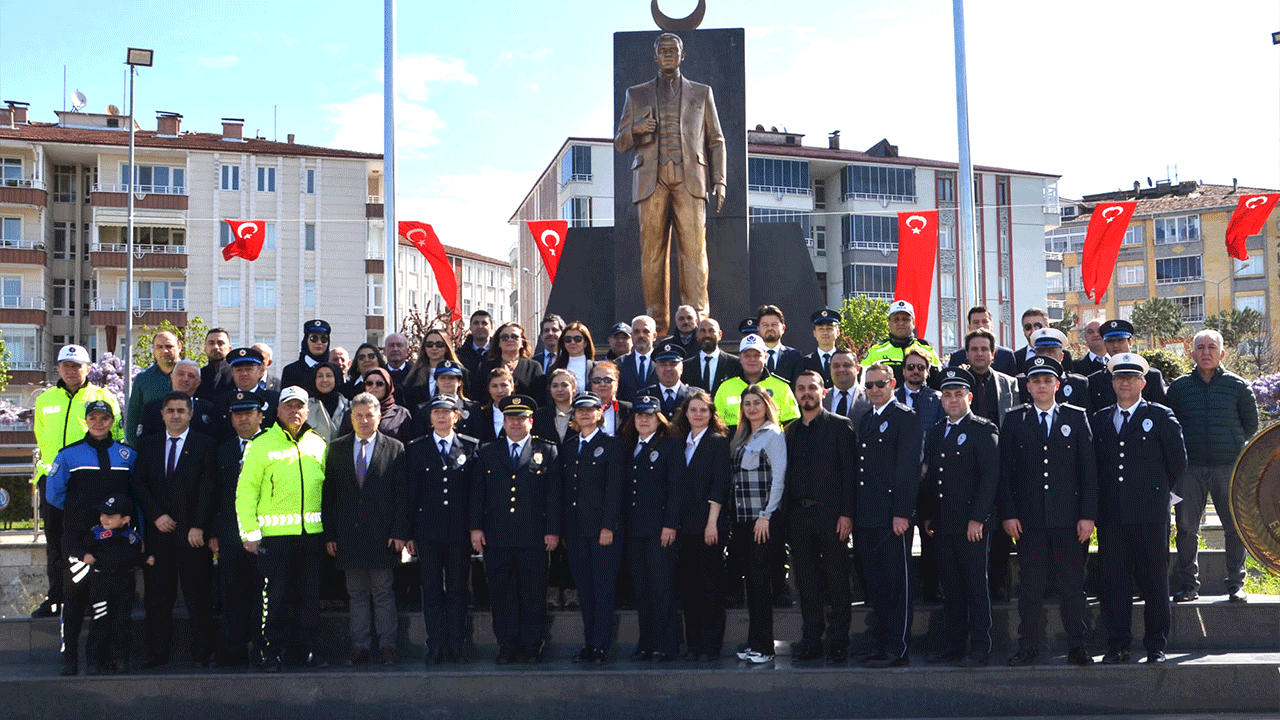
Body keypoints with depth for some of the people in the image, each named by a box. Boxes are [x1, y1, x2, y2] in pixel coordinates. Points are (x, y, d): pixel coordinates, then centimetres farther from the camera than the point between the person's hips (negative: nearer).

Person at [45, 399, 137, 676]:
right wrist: (79, 511, 9)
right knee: (75, 595, 0)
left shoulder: (128, 454, 8)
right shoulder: (69, 454, 3)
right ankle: (69, 657, 8)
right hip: (78, 538, -1)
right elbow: (53, 494, 6)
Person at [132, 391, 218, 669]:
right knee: (158, 595, 4)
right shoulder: (148, 444, 13)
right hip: (159, 531, 3)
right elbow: (138, 483, 7)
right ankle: (158, 653, 12)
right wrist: (156, 516, -6)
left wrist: (198, 527, -10)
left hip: (193, 532, -3)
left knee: (198, 594, -1)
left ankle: (202, 653, 5)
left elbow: (207, 488, -3)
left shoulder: (205, 444, 3)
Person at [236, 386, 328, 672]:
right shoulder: (261, 445, 1)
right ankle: (272, 653, 9)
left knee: (310, 594, 7)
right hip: (274, 532, -3)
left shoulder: (318, 445, 12)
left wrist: (330, 531, 8)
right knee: (274, 595, -1)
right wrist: (250, 532, -8)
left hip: (312, 532, 3)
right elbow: (245, 491, -1)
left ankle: (308, 649, 17)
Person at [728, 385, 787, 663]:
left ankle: (763, 647, 0)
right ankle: (753, 643, 13)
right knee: (751, 582, 8)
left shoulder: (773, 435, -5)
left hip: (763, 520, -7)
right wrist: (732, 520, 10)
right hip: (743, 520, 7)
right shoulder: (741, 438, 17)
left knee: (761, 581, -5)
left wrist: (766, 516, -15)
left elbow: (778, 478, -11)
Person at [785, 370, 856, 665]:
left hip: (831, 516, -4)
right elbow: (788, 474, 13)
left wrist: (846, 513, -12)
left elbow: (849, 471, -5)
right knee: (806, 581, 8)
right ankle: (811, 640, 17)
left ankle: (837, 643, 8)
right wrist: (786, 515, 5)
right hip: (799, 516, 5)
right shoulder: (790, 431, 14)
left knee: (837, 579, 0)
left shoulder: (840, 426, 0)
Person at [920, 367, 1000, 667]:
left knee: (976, 586, 0)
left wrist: (978, 518, -15)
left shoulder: (983, 430, -4)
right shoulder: (936, 432, 16)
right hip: (942, 524, 6)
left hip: (972, 524, -6)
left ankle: (980, 647, 6)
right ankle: (953, 645, 19)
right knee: (950, 588, 11)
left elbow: (991, 475, -11)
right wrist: (926, 515, 10)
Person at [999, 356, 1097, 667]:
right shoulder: (1013, 420, 7)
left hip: (1068, 517, 0)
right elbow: (1005, 471, 5)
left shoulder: (1076, 417, 7)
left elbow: (1089, 468, 4)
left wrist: (1088, 514, -3)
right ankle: (1028, 647, 12)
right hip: (1029, 519, 0)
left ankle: (1076, 646, 11)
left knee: (1073, 584, 3)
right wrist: (1008, 514, -3)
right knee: (1030, 585, 4)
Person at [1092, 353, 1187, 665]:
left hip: (1150, 514, -3)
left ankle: (1156, 647, 12)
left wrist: (1157, 490, 9)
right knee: (1113, 582, 4)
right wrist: (1104, 497, 10)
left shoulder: (1161, 417, 2)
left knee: (1155, 581, 2)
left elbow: (1178, 461, 5)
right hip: (1111, 516, 3)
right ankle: (1117, 646, 12)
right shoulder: (1099, 420, 12)